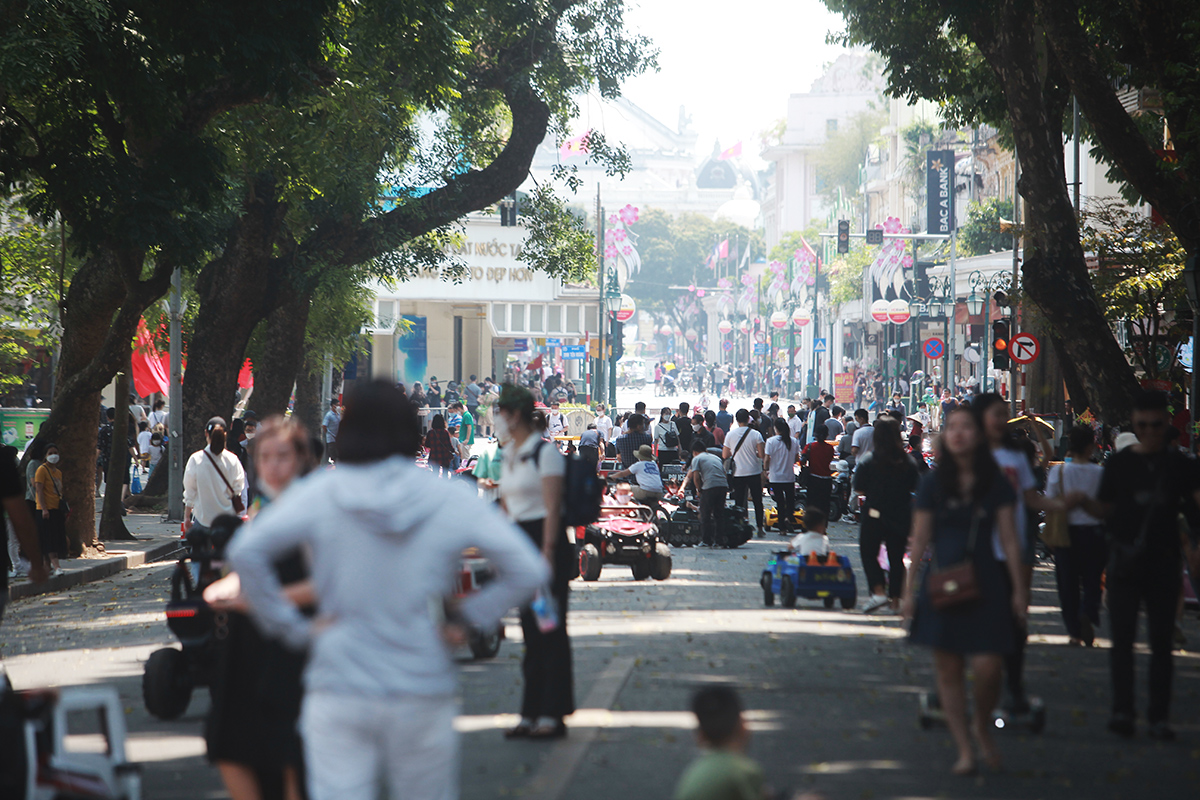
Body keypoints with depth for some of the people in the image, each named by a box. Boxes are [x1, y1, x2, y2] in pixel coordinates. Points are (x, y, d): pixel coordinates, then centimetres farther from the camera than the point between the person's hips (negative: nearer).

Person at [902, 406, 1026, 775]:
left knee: (987, 668, -9)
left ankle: (982, 726, 20)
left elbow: (1009, 540, 3)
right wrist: (909, 589, 3)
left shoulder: (996, 485, 3)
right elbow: (919, 540, 5)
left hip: (985, 583, -1)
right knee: (948, 670, 0)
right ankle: (964, 749, 9)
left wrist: (1018, 588, -1)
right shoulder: (933, 485, 3)